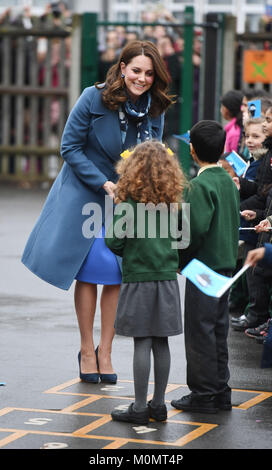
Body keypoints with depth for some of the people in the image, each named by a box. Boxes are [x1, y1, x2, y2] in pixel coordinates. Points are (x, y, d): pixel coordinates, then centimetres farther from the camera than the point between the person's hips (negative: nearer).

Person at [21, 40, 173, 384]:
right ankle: (86, 350, 16)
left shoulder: (155, 109, -4)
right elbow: (70, 147, -10)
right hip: (87, 197, -3)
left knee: (117, 275, 3)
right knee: (88, 274, 3)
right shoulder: (94, 98, -14)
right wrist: (105, 184, -16)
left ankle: (105, 350, 16)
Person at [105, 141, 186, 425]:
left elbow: (114, 241, -10)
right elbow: (173, 237, 11)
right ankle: (158, 404, 17)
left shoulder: (130, 201, -11)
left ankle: (139, 407, 2)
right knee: (160, 342, 9)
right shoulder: (171, 201, 3)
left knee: (142, 343, -2)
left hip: (139, 278, -5)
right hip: (167, 277, 5)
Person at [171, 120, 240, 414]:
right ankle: (220, 391, 20)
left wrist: (182, 259, -11)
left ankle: (203, 394, 3)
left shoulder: (201, 185, -17)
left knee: (199, 330, -1)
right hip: (226, 265, 8)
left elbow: (197, 228, -23)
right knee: (218, 329, 15)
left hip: (203, 268, -8)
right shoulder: (228, 181, 9)